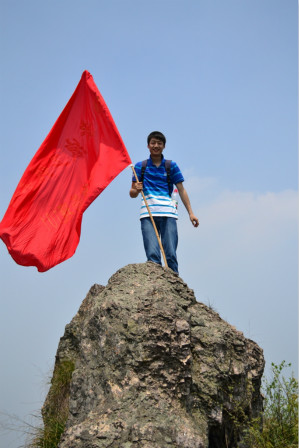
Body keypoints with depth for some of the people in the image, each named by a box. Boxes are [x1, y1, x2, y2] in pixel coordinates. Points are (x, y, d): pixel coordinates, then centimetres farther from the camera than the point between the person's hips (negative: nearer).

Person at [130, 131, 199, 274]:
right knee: (152, 254, -12)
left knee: (170, 255, -8)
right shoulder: (140, 166, 17)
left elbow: (181, 190, 12)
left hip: (168, 213, 0)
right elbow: (132, 193, 16)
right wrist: (136, 190, -10)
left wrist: (190, 212, 2)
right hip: (148, 213, 0)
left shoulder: (171, 166, 17)